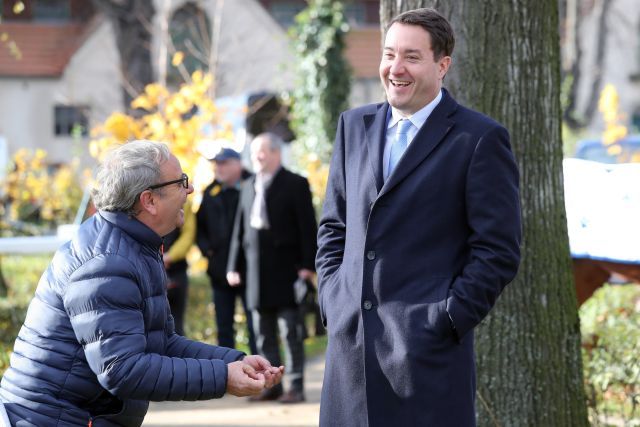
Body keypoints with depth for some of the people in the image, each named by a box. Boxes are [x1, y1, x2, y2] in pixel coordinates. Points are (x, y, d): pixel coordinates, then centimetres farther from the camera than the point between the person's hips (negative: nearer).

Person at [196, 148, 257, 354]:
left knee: (255, 325, -1)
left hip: (248, 268, -5)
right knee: (223, 328, 9)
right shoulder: (211, 193, 10)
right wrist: (206, 247, 5)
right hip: (220, 269, 5)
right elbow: (200, 225, 19)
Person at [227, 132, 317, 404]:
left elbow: (307, 227, -7)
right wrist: (233, 265, 11)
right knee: (263, 335, 8)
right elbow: (240, 228, 16)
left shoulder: (295, 185, -2)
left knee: (291, 332, -3)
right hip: (257, 273, 6)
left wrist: (307, 265, -13)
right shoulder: (248, 187, 16)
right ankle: (271, 385, 13)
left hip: (286, 270, -6)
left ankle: (295, 386, 1)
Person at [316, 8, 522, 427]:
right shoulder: (355, 125, 13)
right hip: (350, 342, 5)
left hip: (428, 351, -5)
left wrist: (447, 321, -10)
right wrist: (333, 302, 9)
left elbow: (499, 251, -6)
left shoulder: (480, 138, -4)